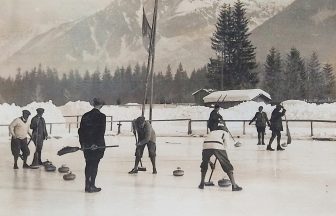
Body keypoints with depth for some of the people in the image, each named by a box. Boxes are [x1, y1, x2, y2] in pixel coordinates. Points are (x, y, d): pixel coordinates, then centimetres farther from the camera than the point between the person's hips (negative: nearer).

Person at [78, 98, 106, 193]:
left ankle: (87, 185, 17)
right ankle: (91, 186, 3)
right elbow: (101, 131, -17)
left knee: (88, 164, 13)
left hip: (86, 144, 5)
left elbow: (81, 130, 9)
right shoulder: (101, 116, -9)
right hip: (97, 145, -5)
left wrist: (82, 143, 13)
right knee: (94, 165, 1)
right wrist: (96, 143, -17)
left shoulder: (85, 116, 7)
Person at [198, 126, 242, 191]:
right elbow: (225, 144, 14)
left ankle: (202, 184, 28)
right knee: (227, 166, 8)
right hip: (217, 146, -3)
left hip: (206, 145, 3)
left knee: (204, 165, 27)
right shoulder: (225, 132, 31)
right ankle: (234, 185, 5)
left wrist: (209, 161, 40)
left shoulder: (212, 132, 41)